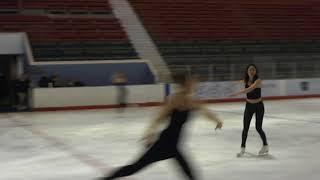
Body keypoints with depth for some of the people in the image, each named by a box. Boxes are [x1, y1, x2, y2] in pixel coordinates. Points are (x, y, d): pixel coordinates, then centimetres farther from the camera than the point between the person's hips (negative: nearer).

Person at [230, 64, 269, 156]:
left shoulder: (258, 80, -20)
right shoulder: (245, 81, -3)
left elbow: (250, 88, -38)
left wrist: (238, 93, -44)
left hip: (259, 106, -4)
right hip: (249, 106, 4)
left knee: (258, 128, 0)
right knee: (245, 128, 0)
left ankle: (265, 146, 22)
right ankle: (243, 148, 10)